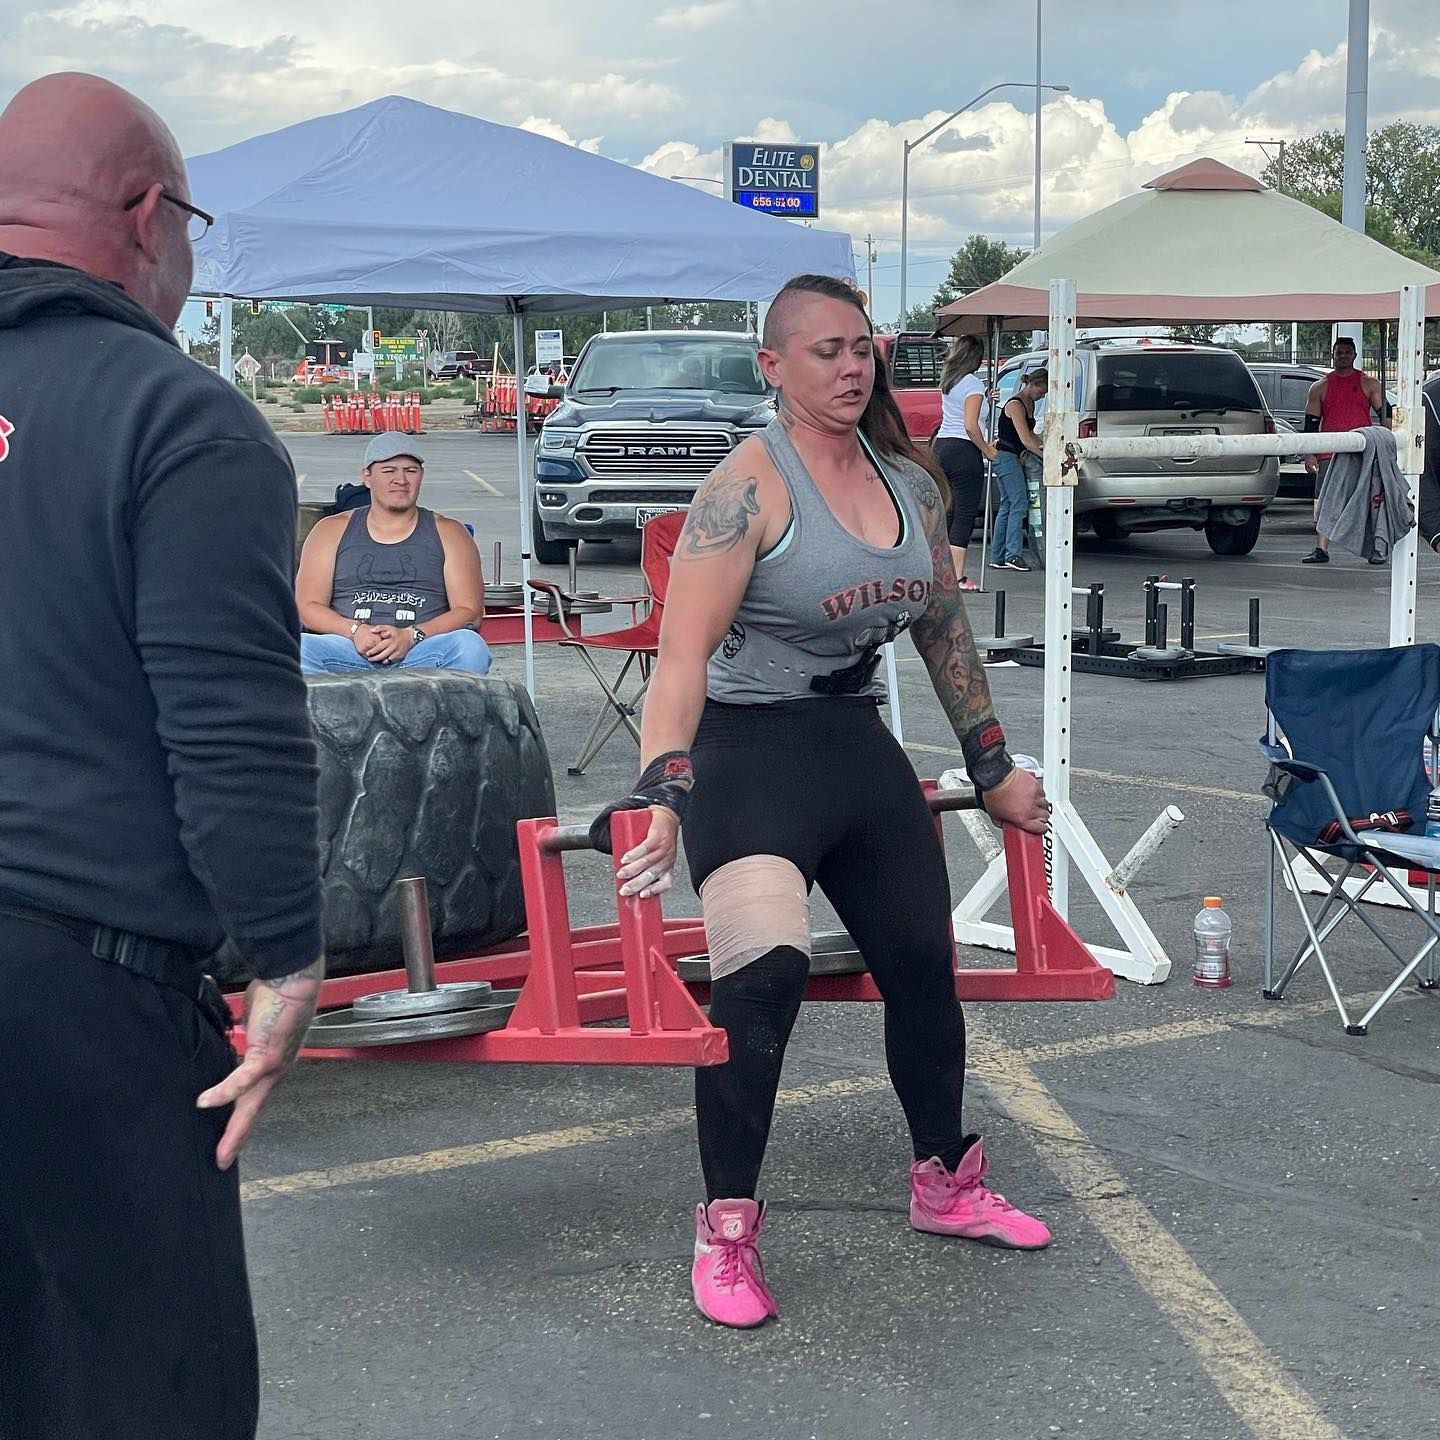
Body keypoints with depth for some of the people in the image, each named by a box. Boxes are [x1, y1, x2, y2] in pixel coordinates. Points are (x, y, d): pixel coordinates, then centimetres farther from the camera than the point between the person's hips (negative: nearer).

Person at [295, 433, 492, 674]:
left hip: (420, 653, 0)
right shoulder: (331, 530, 21)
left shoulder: (449, 533, 18)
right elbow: (307, 607, 10)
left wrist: (411, 636, -12)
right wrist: (355, 631, -11)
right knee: (297, 649, -33)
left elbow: (470, 611, 6)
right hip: (350, 651, 0)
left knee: (471, 647, -34)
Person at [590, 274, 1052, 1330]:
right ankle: (728, 1231, -9)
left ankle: (947, 1183, 38)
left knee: (924, 965, 15)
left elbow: (946, 634, 17)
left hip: (862, 746, 7)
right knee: (765, 973, -24)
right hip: (752, 748, -7)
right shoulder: (750, 487, -15)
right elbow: (684, 653, -22)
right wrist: (660, 800, -32)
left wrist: (995, 768, 21)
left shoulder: (911, 484, 6)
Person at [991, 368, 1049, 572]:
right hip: (1005, 457, -10)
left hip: (1014, 458, 10)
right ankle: (1013, 554, -16)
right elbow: (1025, 440, -22)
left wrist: (1044, 446, 5)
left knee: (1007, 506, 8)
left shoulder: (1030, 404, 13)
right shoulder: (1015, 405, -17)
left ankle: (998, 557, 9)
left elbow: (1030, 434, 21)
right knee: (1019, 504, -13)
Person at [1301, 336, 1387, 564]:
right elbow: (1311, 422, 9)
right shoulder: (1320, 387, 11)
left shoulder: (1369, 384, 9)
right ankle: (1321, 550, -1)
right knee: (1325, 503, -4)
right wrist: (1309, 454, 1)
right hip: (1330, 454, 1)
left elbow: (1385, 415, 9)